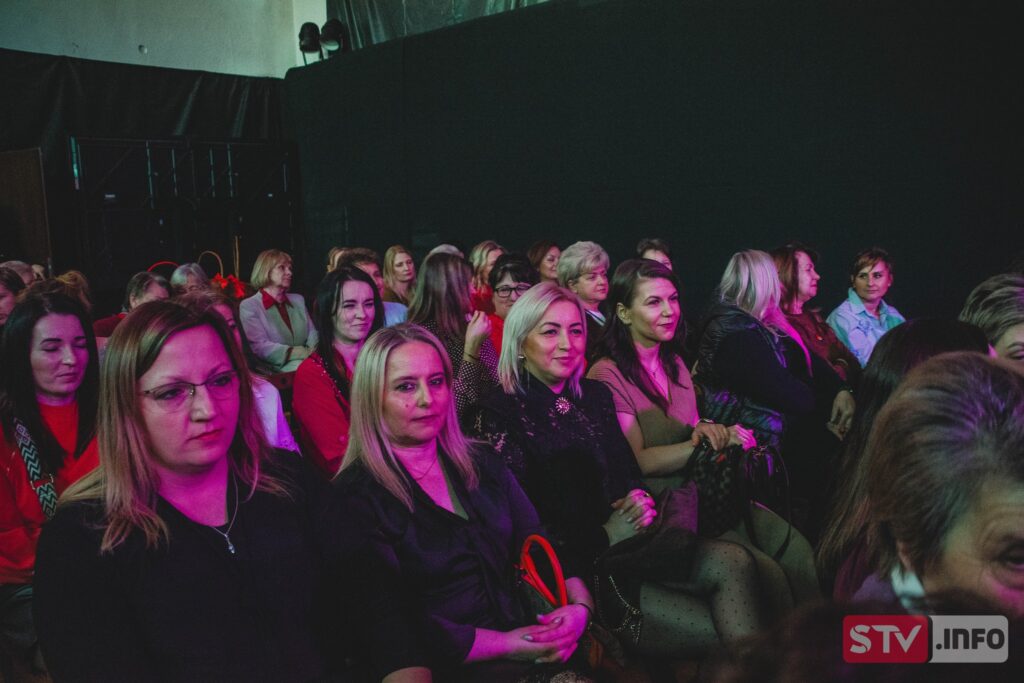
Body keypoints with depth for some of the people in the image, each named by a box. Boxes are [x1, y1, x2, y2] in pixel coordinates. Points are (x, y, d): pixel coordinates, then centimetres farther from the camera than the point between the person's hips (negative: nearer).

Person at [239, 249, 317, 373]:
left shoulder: (298, 300, 21)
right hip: (276, 371, -5)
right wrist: (304, 352, -20)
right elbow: (261, 347, -11)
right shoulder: (249, 306, 0)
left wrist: (312, 351, -13)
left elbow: (312, 332, 13)